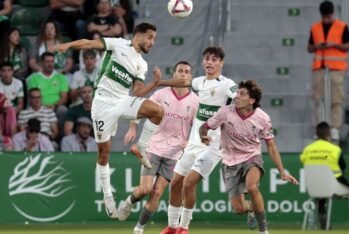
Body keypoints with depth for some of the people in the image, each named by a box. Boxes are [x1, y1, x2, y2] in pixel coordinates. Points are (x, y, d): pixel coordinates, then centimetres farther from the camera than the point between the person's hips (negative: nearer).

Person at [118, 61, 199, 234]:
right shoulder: (161, 94, -4)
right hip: (153, 147, -1)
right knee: (146, 188, -13)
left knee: (157, 193, -4)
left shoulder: (194, 101, -1)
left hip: (174, 153, 1)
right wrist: (133, 129, -9)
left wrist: (189, 143, -9)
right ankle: (130, 202, 22)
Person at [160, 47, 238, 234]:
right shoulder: (198, 82, 7)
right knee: (175, 183, 7)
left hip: (213, 144, -7)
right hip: (194, 142, 7)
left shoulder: (226, 85, -13)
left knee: (189, 182, -16)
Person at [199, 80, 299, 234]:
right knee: (239, 209, -5)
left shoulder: (262, 118, -13)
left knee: (252, 187, -36)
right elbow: (205, 127, -6)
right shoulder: (226, 112, -16)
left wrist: (282, 172, -5)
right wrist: (203, 136, -31)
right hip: (231, 163, 1)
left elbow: (271, 146, -3)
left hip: (252, 159, -1)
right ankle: (251, 207, 36)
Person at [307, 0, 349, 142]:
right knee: (317, 98, 2)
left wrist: (334, 45, -14)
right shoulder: (315, 28, 11)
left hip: (336, 67, -3)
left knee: (336, 100, -7)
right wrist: (316, 46, -6)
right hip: (319, 67, 3)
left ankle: (335, 129, -9)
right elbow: (309, 48, 16)